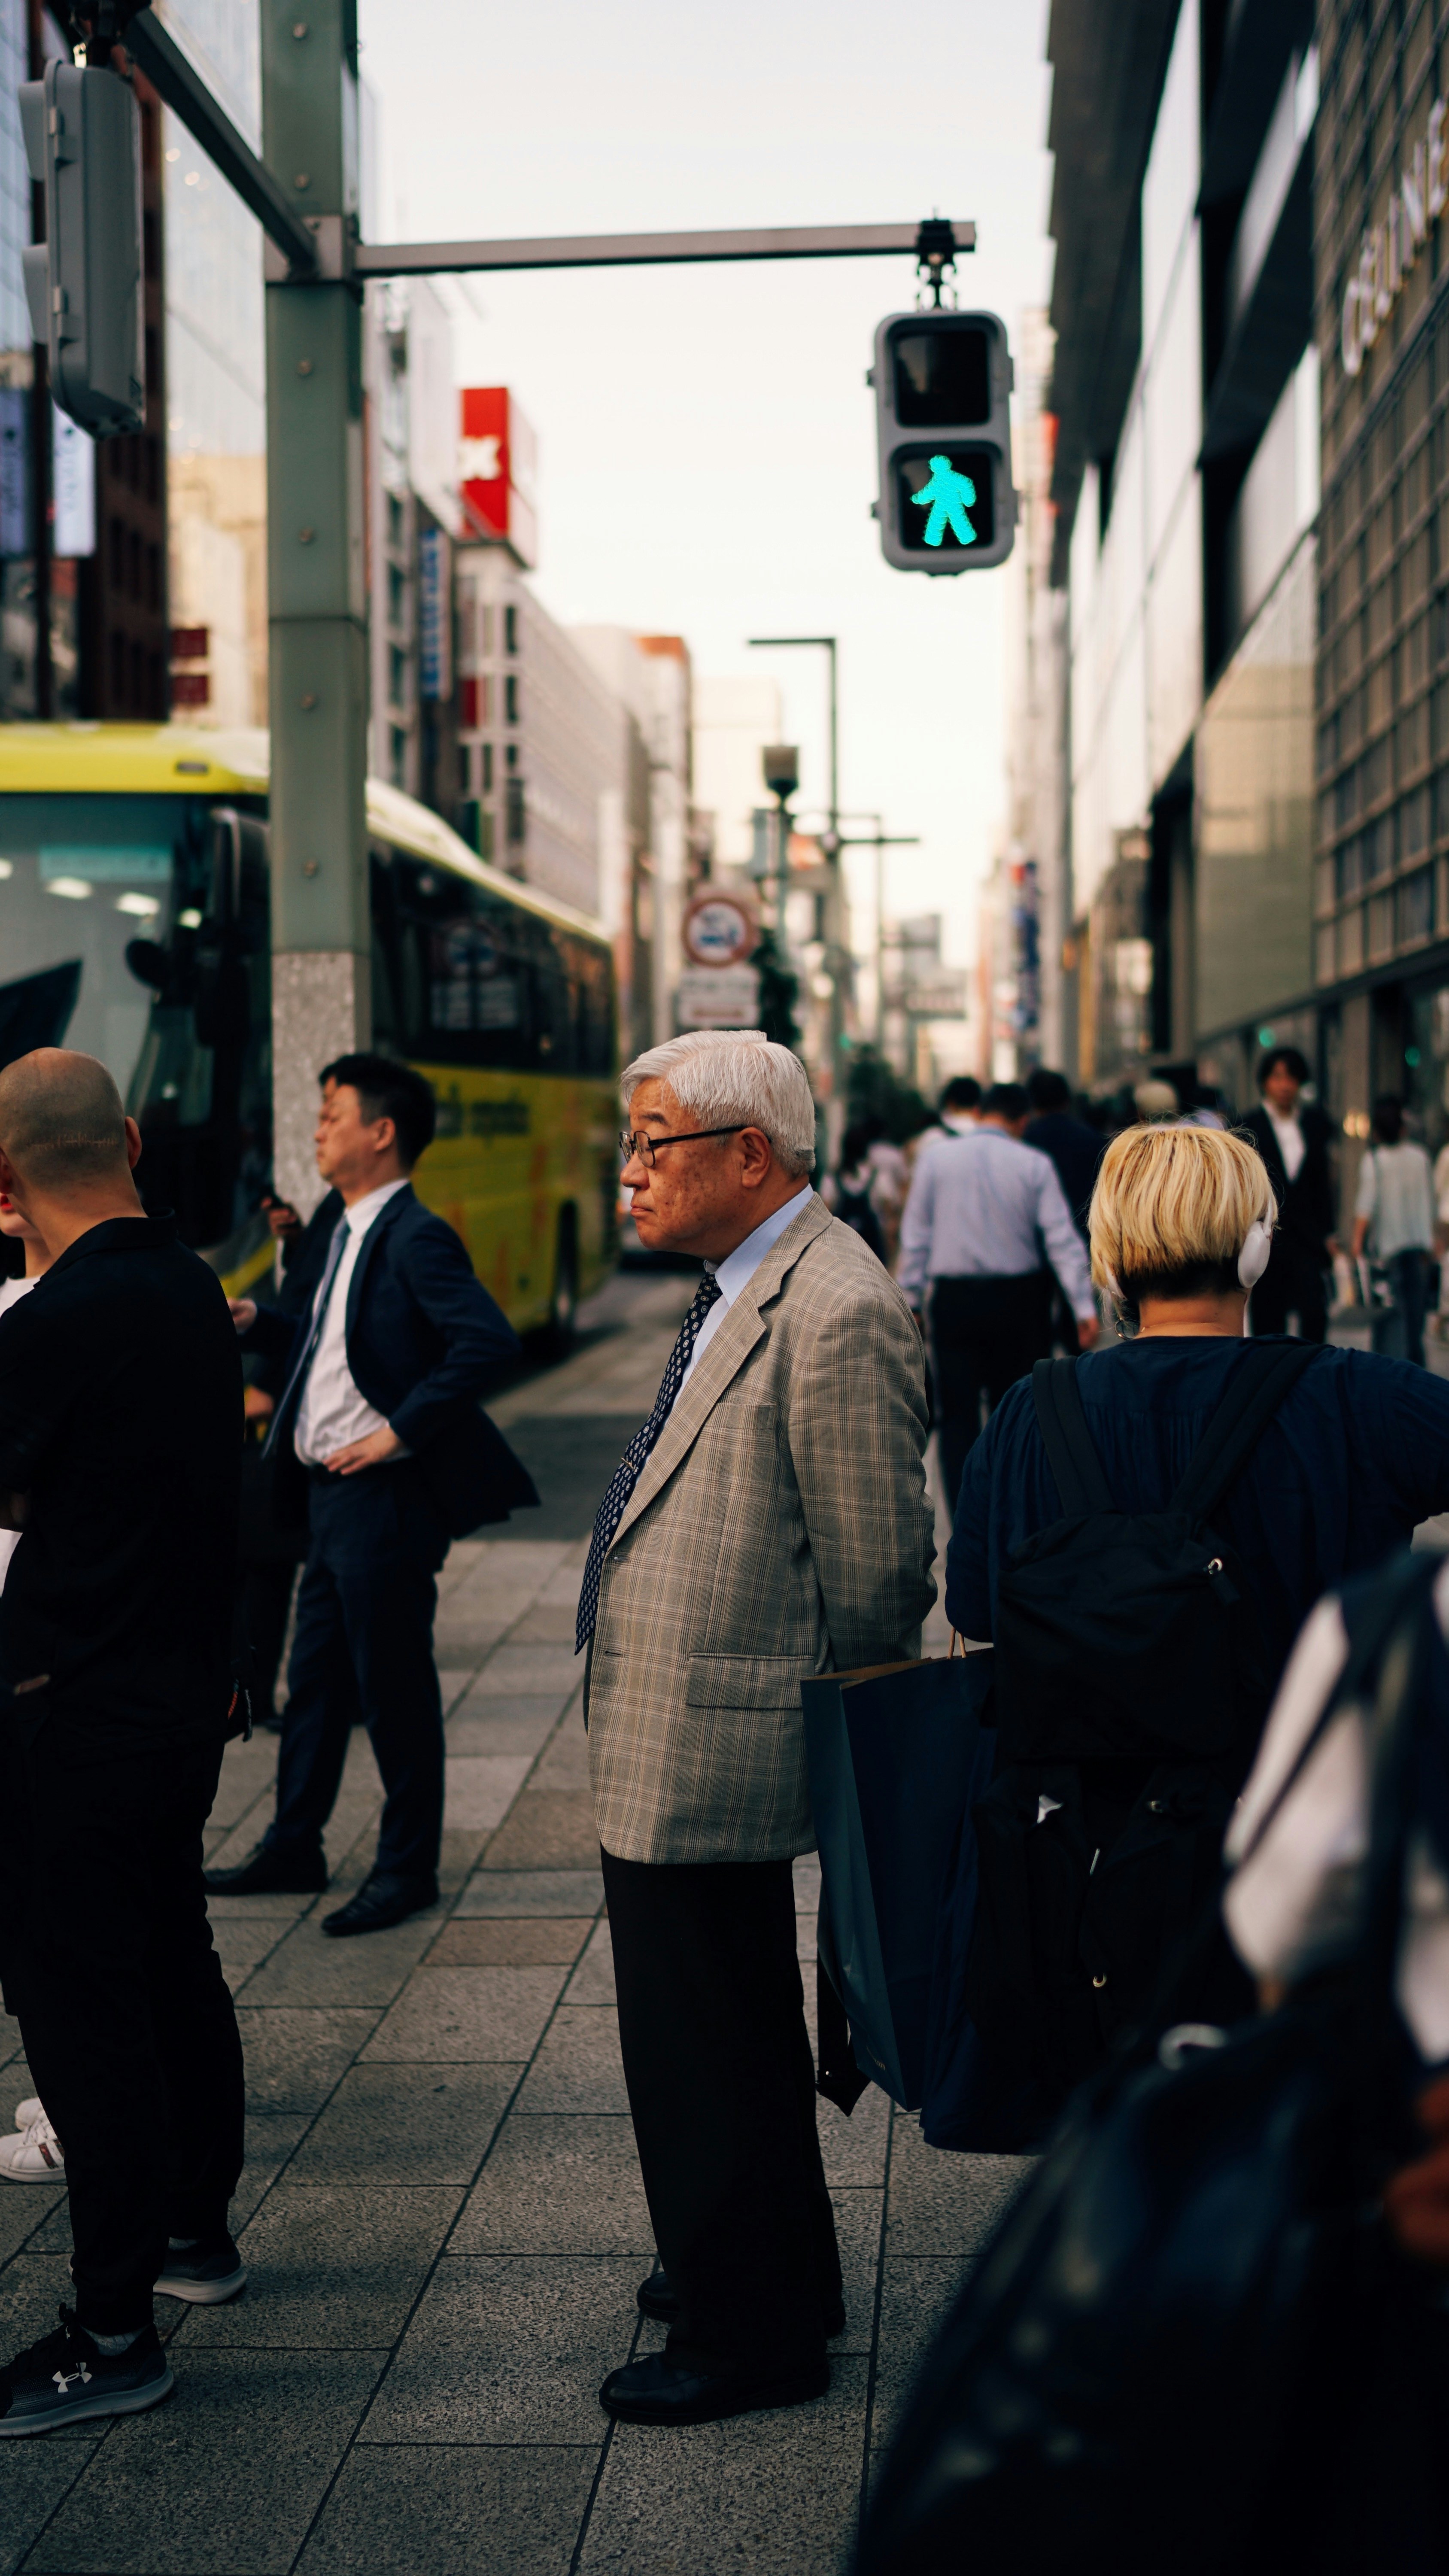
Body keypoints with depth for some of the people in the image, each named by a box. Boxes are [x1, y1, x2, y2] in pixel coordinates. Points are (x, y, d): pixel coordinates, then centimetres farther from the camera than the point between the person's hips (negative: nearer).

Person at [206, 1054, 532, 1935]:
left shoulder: (415, 1238, -17)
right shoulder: (351, 1232, 13)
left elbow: (489, 1340, -28)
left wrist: (403, 1430, -24)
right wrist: (255, 1323, 11)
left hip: (384, 1498, -9)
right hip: (331, 1491, 9)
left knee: (395, 1686, 2)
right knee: (316, 1679, 18)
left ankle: (409, 1868, 15)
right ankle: (294, 1847, 30)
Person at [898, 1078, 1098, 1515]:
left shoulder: (935, 1159, 1)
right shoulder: (1034, 1165, -2)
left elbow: (916, 1236, 2)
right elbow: (1062, 1238, -6)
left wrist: (913, 1300, 8)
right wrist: (1084, 1307, -7)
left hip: (954, 1299, 0)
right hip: (1017, 1298, 0)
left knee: (958, 1416, 3)